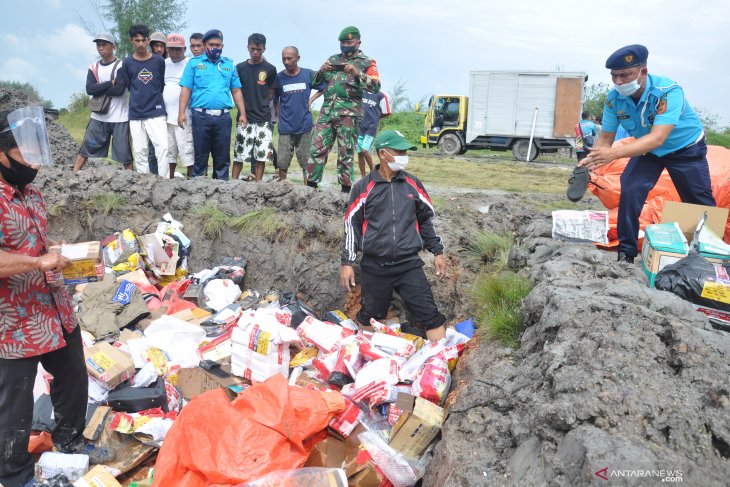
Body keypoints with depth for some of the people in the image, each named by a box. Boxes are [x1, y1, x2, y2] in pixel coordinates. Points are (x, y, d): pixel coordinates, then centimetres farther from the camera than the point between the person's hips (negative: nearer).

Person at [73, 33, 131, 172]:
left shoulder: (122, 66, -5)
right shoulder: (93, 67, 9)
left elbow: (119, 90, -18)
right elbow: (89, 89, -6)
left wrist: (98, 88, -7)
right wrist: (110, 83, -14)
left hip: (120, 119, -4)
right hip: (98, 117, 4)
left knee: (124, 153, -1)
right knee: (86, 148, 7)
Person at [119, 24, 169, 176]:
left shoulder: (159, 61, 2)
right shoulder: (127, 63, 5)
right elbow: (128, 87, 12)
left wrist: (154, 98, 12)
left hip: (156, 113, -2)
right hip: (135, 115, 2)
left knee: (163, 148, -14)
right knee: (140, 152, 5)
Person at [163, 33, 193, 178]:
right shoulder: (164, 64, 14)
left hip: (183, 117, -6)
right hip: (166, 115, 6)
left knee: (186, 149, -7)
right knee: (169, 150, 11)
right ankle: (170, 179, 20)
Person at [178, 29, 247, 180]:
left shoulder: (229, 64, 14)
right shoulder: (194, 63, 7)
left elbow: (236, 91, 13)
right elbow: (186, 89, 2)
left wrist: (242, 114, 5)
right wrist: (181, 113, -8)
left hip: (223, 117, 2)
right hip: (201, 116, -2)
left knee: (223, 156, 6)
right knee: (200, 156, 4)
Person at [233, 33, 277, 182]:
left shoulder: (270, 69, 2)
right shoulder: (240, 68, 5)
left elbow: (271, 93, 11)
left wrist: (260, 103, 3)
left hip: (263, 119, -1)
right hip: (244, 118, 1)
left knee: (261, 155, 0)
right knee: (239, 154, 2)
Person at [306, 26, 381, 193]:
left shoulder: (367, 63, 5)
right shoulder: (333, 59, 18)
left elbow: (376, 87, -7)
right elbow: (315, 81, 18)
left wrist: (357, 74, -19)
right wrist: (322, 70, -4)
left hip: (349, 113, -4)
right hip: (327, 111, 4)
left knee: (346, 153, -1)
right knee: (317, 148, -1)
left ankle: (346, 189, 5)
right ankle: (311, 184, 4)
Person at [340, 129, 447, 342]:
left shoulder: (412, 183, 7)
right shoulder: (363, 187, -1)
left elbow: (427, 218, 15)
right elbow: (352, 225, 3)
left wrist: (438, 252, 12)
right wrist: (347, 263, 0)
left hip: (409, 265, 1)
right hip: (374, 268, -1)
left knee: (430, 316, -5)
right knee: (370, 319, 11)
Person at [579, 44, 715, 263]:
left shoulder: (669, 92, -35)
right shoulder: (614, 99, -21)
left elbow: (657, 138, -45)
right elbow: (606, 138, -15)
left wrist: (614, 153, -58)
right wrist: (591, 159, -37)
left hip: (686, 149, -3)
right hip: (647, 149, 3)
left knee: (701, 206, 4)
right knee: (629, 192, -17)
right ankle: (626, 253, -5)